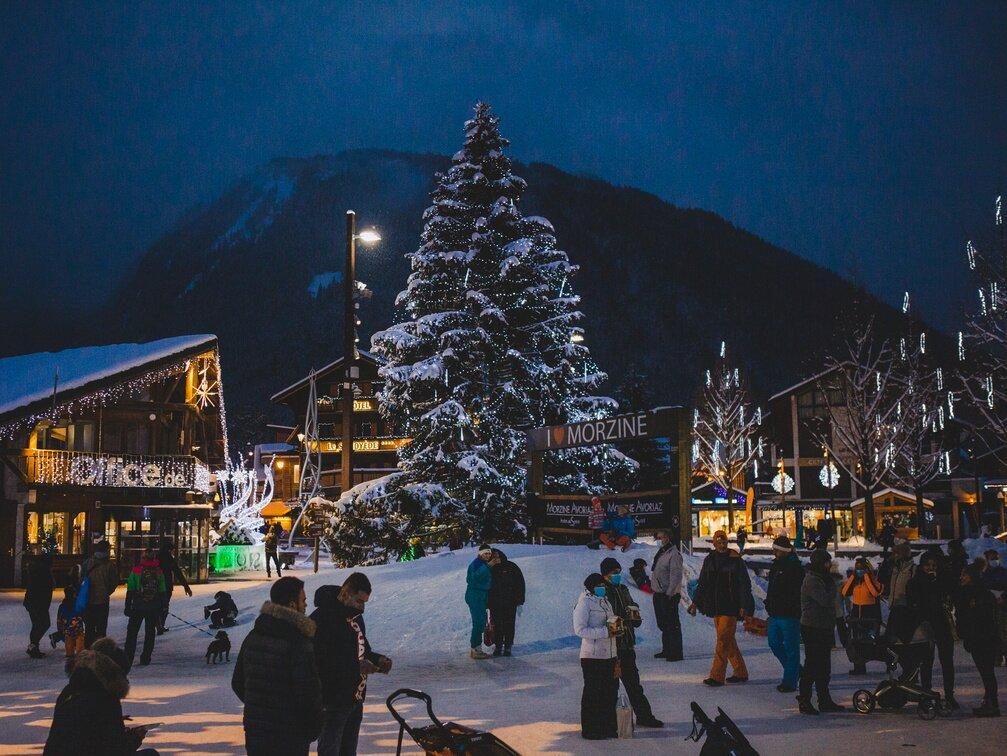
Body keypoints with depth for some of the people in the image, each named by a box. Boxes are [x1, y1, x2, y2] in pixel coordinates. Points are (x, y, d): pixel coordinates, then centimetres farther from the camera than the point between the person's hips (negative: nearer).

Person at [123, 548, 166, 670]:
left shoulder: (135, 571, -5)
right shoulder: (159, 572, 0)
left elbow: (130, 591, -4)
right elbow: (162, 592, 4)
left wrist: (127, 607, 1)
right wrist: (161, 608, 13)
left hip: (137, 606, -1)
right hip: (154, 609, 1)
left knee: (132, 632, 3)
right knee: (150, 633, 15)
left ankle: (128, 659, -6)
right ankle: (145, 658, 17)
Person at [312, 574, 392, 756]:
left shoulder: (356, 616, 11)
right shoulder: (321, 619, -18)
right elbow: (319, 662, -25)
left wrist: (378, 660, 3)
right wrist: (356, 666, -26)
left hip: (355, 699, 9)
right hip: (332, 702, -9)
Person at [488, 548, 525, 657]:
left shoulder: (511, 567, -1)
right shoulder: (490, 569, 5)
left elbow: (520, 583, 0)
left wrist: (519, 600, -6)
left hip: (510, 603, -2)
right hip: (495, 604, 2)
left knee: (509, 625, 0)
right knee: (497, 626, 4)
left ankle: (508, 647, 8)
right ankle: (498, 646, 12)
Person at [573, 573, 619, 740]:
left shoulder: (605, 601, 14)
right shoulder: (584, 603, -10)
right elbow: (580, 629, -18)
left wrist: (615, 628, 4)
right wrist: (605, 631, -22)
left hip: (610, 655, 8)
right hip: (592, 657, -8)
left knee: (611, 692, 11)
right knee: (593, 693, 0)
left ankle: (609, 727, 22)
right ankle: (590, 730, 9)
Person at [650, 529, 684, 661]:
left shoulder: (674, 554, -14)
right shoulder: (661, 553, 15)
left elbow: (676, 575, -20)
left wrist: (669, 593, -22)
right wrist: (655, 589, 17)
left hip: (669, 595, -10)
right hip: (659, 594, 10)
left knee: (672, 624, -5)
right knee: (663, 624, 16)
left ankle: (676, 653, -1)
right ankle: (666, 650, 26)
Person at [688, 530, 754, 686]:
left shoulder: (735, 560, -6)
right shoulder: (709, 560, 10)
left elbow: (745, 584, -6)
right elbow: (702, 584, 17)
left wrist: (743, 606, -12)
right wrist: (695, 603, 11)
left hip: (730, 606, -6)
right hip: (715, 606, 6)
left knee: (723, 639, -9)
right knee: (728, 640, 11)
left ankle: (717, 676, -9)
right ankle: (741, 673, 22)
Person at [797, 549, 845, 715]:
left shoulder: (820, 579, 18)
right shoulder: (812, 580, -14)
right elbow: (826, 600, -22)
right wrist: (833, 586, -5)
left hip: (823, 628, 10)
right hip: (813, 628, -10)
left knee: (823, 667, 13)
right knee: (812, 665, -6)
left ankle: (825, 701, 20)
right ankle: (804, 700, 0)